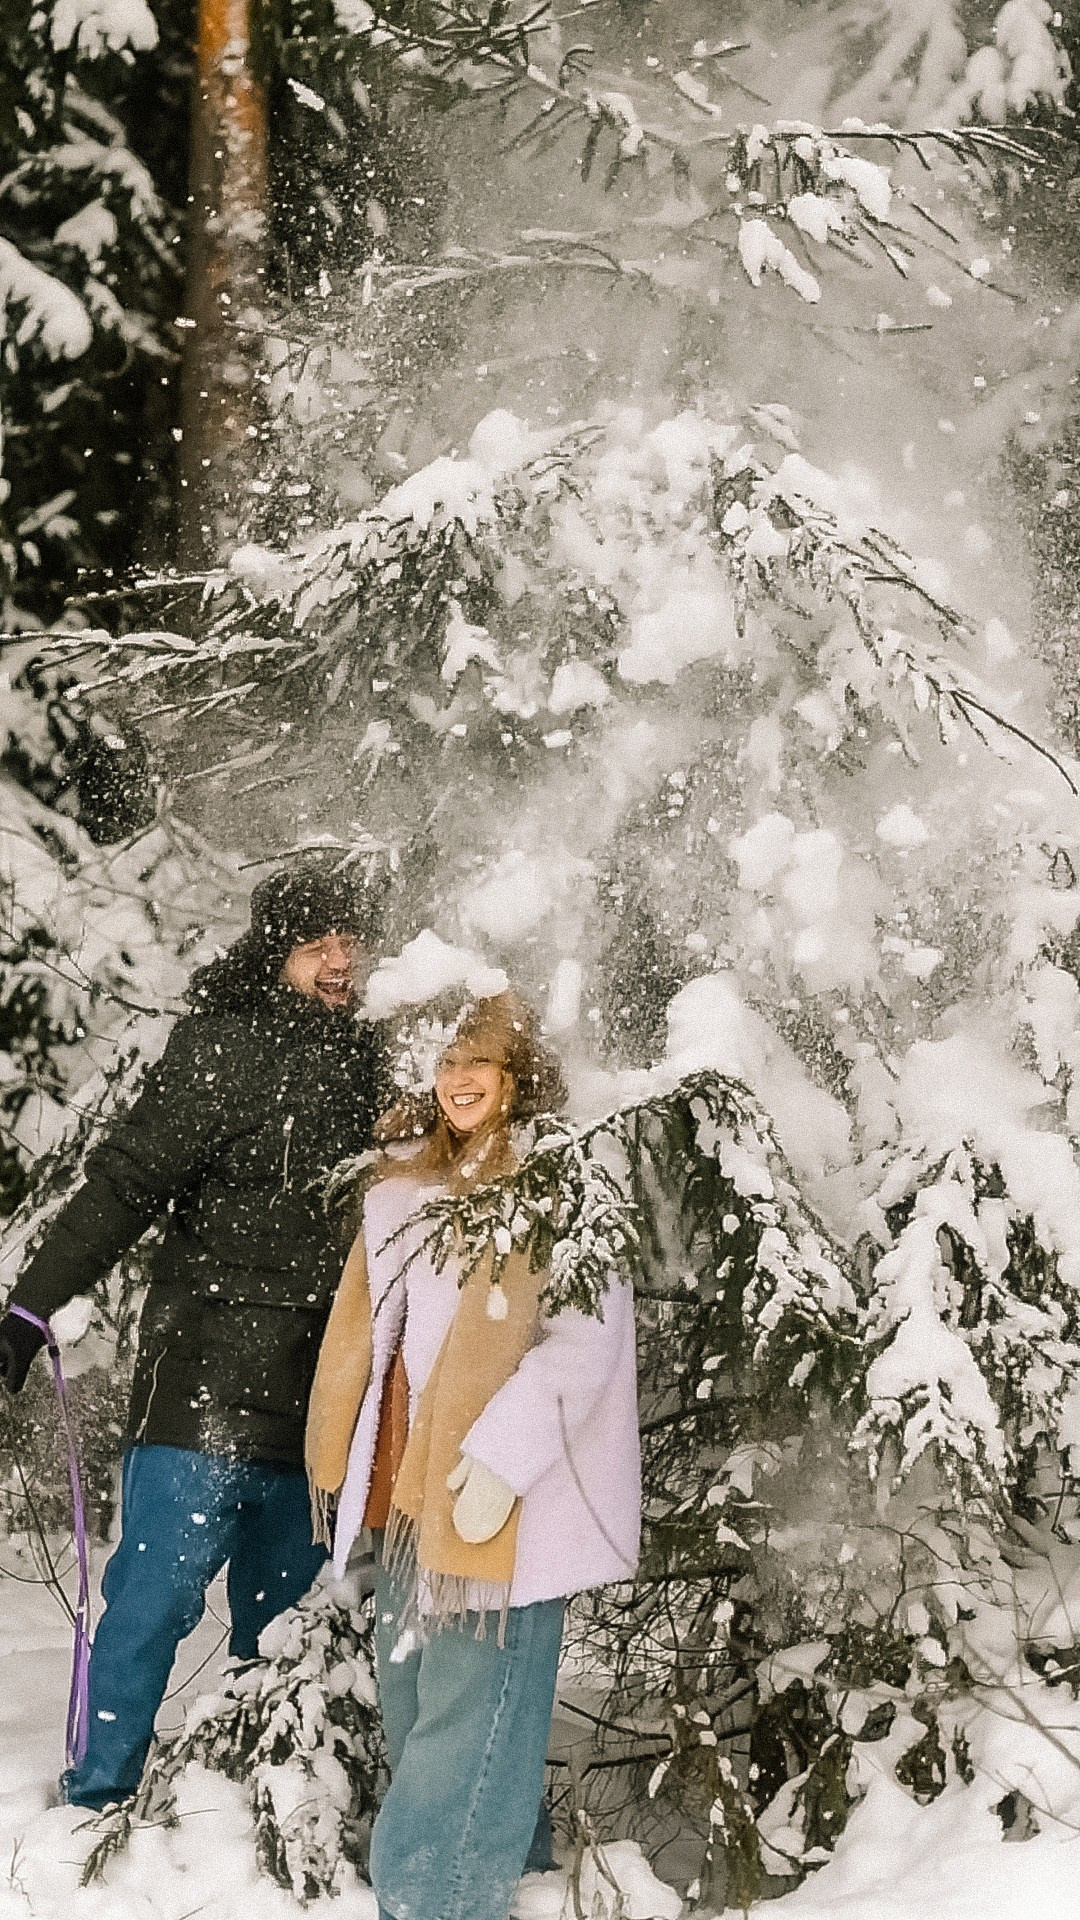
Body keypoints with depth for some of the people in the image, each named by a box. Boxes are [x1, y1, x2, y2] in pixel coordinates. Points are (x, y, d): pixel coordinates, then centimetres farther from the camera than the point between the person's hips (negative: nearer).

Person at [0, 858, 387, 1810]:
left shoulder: (363, 1061, 13)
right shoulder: (222, 1046, -6)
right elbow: (126, 1181, -12)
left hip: (313, 1405, 6)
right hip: (207, 1383, -6)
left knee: (285, 1614, 11)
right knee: (158, 1594, -6)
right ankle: (99, 1797, 4)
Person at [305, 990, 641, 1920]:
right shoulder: (404, 1186, 16)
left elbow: (590, 1332, -16)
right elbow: (362, 1335, 27)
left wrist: (506, 1450, -24)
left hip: (499, 1506, -8)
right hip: (408, 1498, 8)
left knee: (463, 1743, -9)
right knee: (416, 1726, 17)